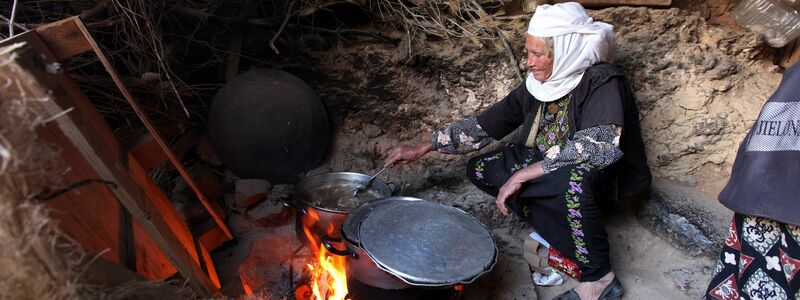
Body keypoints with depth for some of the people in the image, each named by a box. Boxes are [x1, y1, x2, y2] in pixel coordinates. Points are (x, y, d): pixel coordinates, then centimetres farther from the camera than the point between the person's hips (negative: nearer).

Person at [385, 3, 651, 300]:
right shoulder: (537, 85, -3)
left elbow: (597, 146, -37)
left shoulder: (603, 82, -21)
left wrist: (521, 175, -35)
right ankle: (567, 245, -8)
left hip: (604, 173, -7)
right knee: (480, 169, -5)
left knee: (572, 178, -40)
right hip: (546, 168, 7)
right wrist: (422, 148, -2)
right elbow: (487, 123, 0)